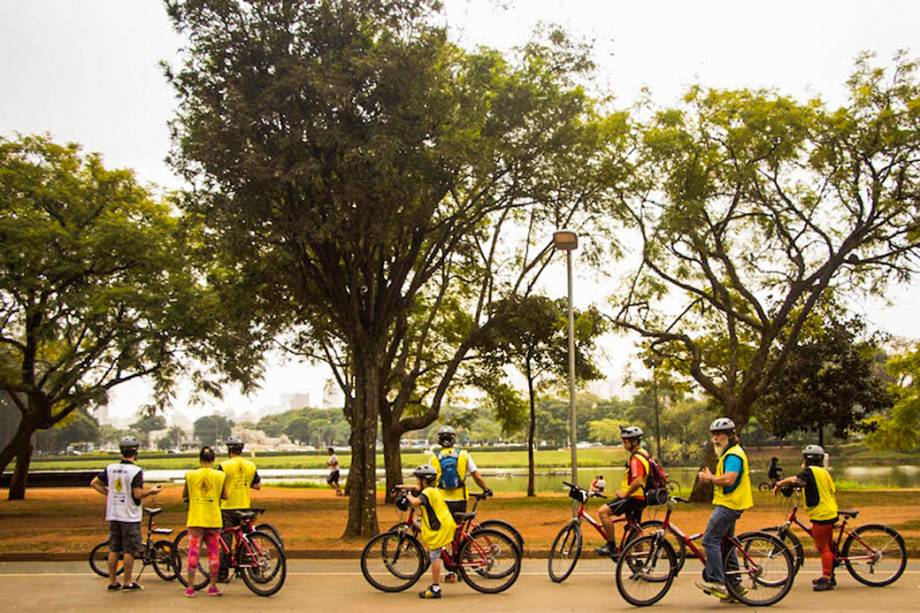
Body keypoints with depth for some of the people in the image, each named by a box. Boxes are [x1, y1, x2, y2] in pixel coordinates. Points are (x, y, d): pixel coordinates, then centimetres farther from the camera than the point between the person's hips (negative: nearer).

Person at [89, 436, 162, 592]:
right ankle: (128, 583, 7)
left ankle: (112, 582, 17)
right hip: (130, 516, -6)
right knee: (129, 550, 2)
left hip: (113, 515, 6)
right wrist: (151, 491, -3)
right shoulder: (136, 471, -15)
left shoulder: (110, 468, 3)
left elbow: (94, 483, 8)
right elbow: (137, 494, -19)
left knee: (113, 549, 12)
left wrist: (108, 493, 15)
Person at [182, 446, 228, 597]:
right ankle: (213, 587, 12)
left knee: (193, 552, 4)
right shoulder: (220, 476, -3)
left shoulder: (190, 475, -3)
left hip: (195, 519, 0)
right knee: (214, 553, 8)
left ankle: (190, 587, 5)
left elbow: (184, 496, 8)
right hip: (214, 519, 0)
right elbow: (225, 496, 3)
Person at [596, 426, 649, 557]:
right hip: (640, 498, 11)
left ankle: (611, 546, -11)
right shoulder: (643, 455, 15)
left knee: (603, 511, -16)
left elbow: (638, 481, -31)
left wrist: (625, 494, -20)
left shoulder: (636, 459, -18)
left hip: (633, 497, -11)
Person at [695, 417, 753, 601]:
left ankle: (715, 581, -13)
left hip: (728, 505, -11)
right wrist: (710, 477, 6)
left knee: (710, 540, -13)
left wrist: (710, 478, -13)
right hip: (729, 504, 11)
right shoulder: (729, 453, 20)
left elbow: (729, 479, -27)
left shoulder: (733, 454, -14)